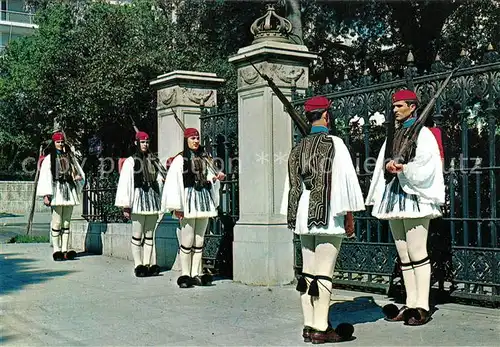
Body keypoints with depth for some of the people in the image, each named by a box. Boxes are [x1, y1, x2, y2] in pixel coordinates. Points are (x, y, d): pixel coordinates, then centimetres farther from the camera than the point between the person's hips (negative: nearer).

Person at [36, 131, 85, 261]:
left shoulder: (70, 157, 15)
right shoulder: (49, 158, 2)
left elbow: (78, 171, 19)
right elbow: (45, 177, -5)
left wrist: (79, 176, -7)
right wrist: (46, 195, -14)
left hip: (70, 189, 5)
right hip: (57, 190, -4)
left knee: (66, 221, 6)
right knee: (57, 221, -6)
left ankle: (65, 250, 7)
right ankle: (56, 250, -2)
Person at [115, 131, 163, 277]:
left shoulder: (154, 160, 14)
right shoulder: (130, 161, -1)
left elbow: (159, 177, 20)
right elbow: (125, 183, -5)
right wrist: (126, 205, -9)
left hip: (153, 198, 5)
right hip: (138, 198, -5)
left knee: (150, 234, 7)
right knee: (137, 234, -3)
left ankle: (148, 264, 11)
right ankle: (138, 265, 2)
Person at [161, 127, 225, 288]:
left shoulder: (204, 158, 13)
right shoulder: (180, 160, -3)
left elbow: (210, 176, 19)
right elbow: (173, 183, -8)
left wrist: (217, 177, -5)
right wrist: (176, 207, -13)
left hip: (204, 200, 6)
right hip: (188, 202, -6)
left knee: (199, 240, 8)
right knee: (187, 241, -5)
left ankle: (196, 274, 12)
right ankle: (185, 274, 1)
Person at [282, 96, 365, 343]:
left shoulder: (298, 148, 11)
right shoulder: (334, 143, -6)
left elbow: (292, 184, 13)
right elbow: (346, 180, -9)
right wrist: (349, 215, -3)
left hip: (303, 215, 6)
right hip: (328, 214, -6)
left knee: (307, 272, 10)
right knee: (324, 273, -4)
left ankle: (309, 326, 14)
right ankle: (321, 329, -2)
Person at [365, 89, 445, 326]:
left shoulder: (422, 134, -1)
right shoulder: (393, 135, 19)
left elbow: (426, 166, -11)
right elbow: (383, 164, 15)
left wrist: (403, 168, -24)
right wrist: (389, 164, -6)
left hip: (414, 197, -7)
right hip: (393, 197, 7)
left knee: (416, 253, -9)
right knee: (403, 254, 7)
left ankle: (422, 306, -6)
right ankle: (411, 304, 11)